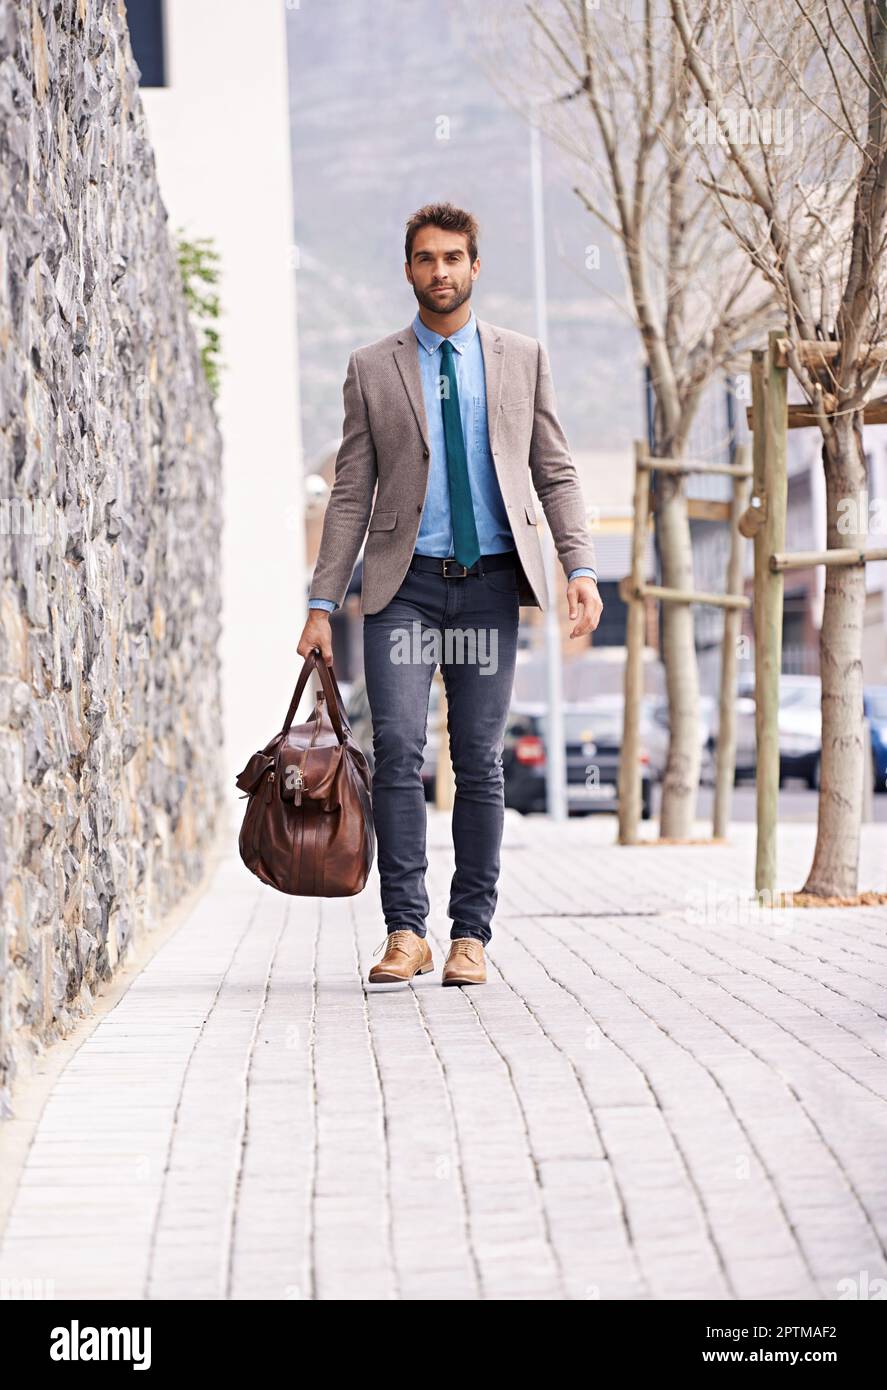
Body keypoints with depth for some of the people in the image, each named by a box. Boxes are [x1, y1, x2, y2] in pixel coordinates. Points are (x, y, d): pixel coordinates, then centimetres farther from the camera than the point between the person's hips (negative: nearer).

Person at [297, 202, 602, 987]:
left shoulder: (523, 359, 11)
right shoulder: (372, 370, 9)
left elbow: (556, 473, 9)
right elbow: (351, 495, 8)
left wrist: (581, 569, -6)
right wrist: (322, 603, 1)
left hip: (490, 581, 1)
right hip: (405, 582, 0)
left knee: (480, 760, 0)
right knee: (398, 749, -13)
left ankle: (471, 935, 7)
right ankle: (406, 931, -8)